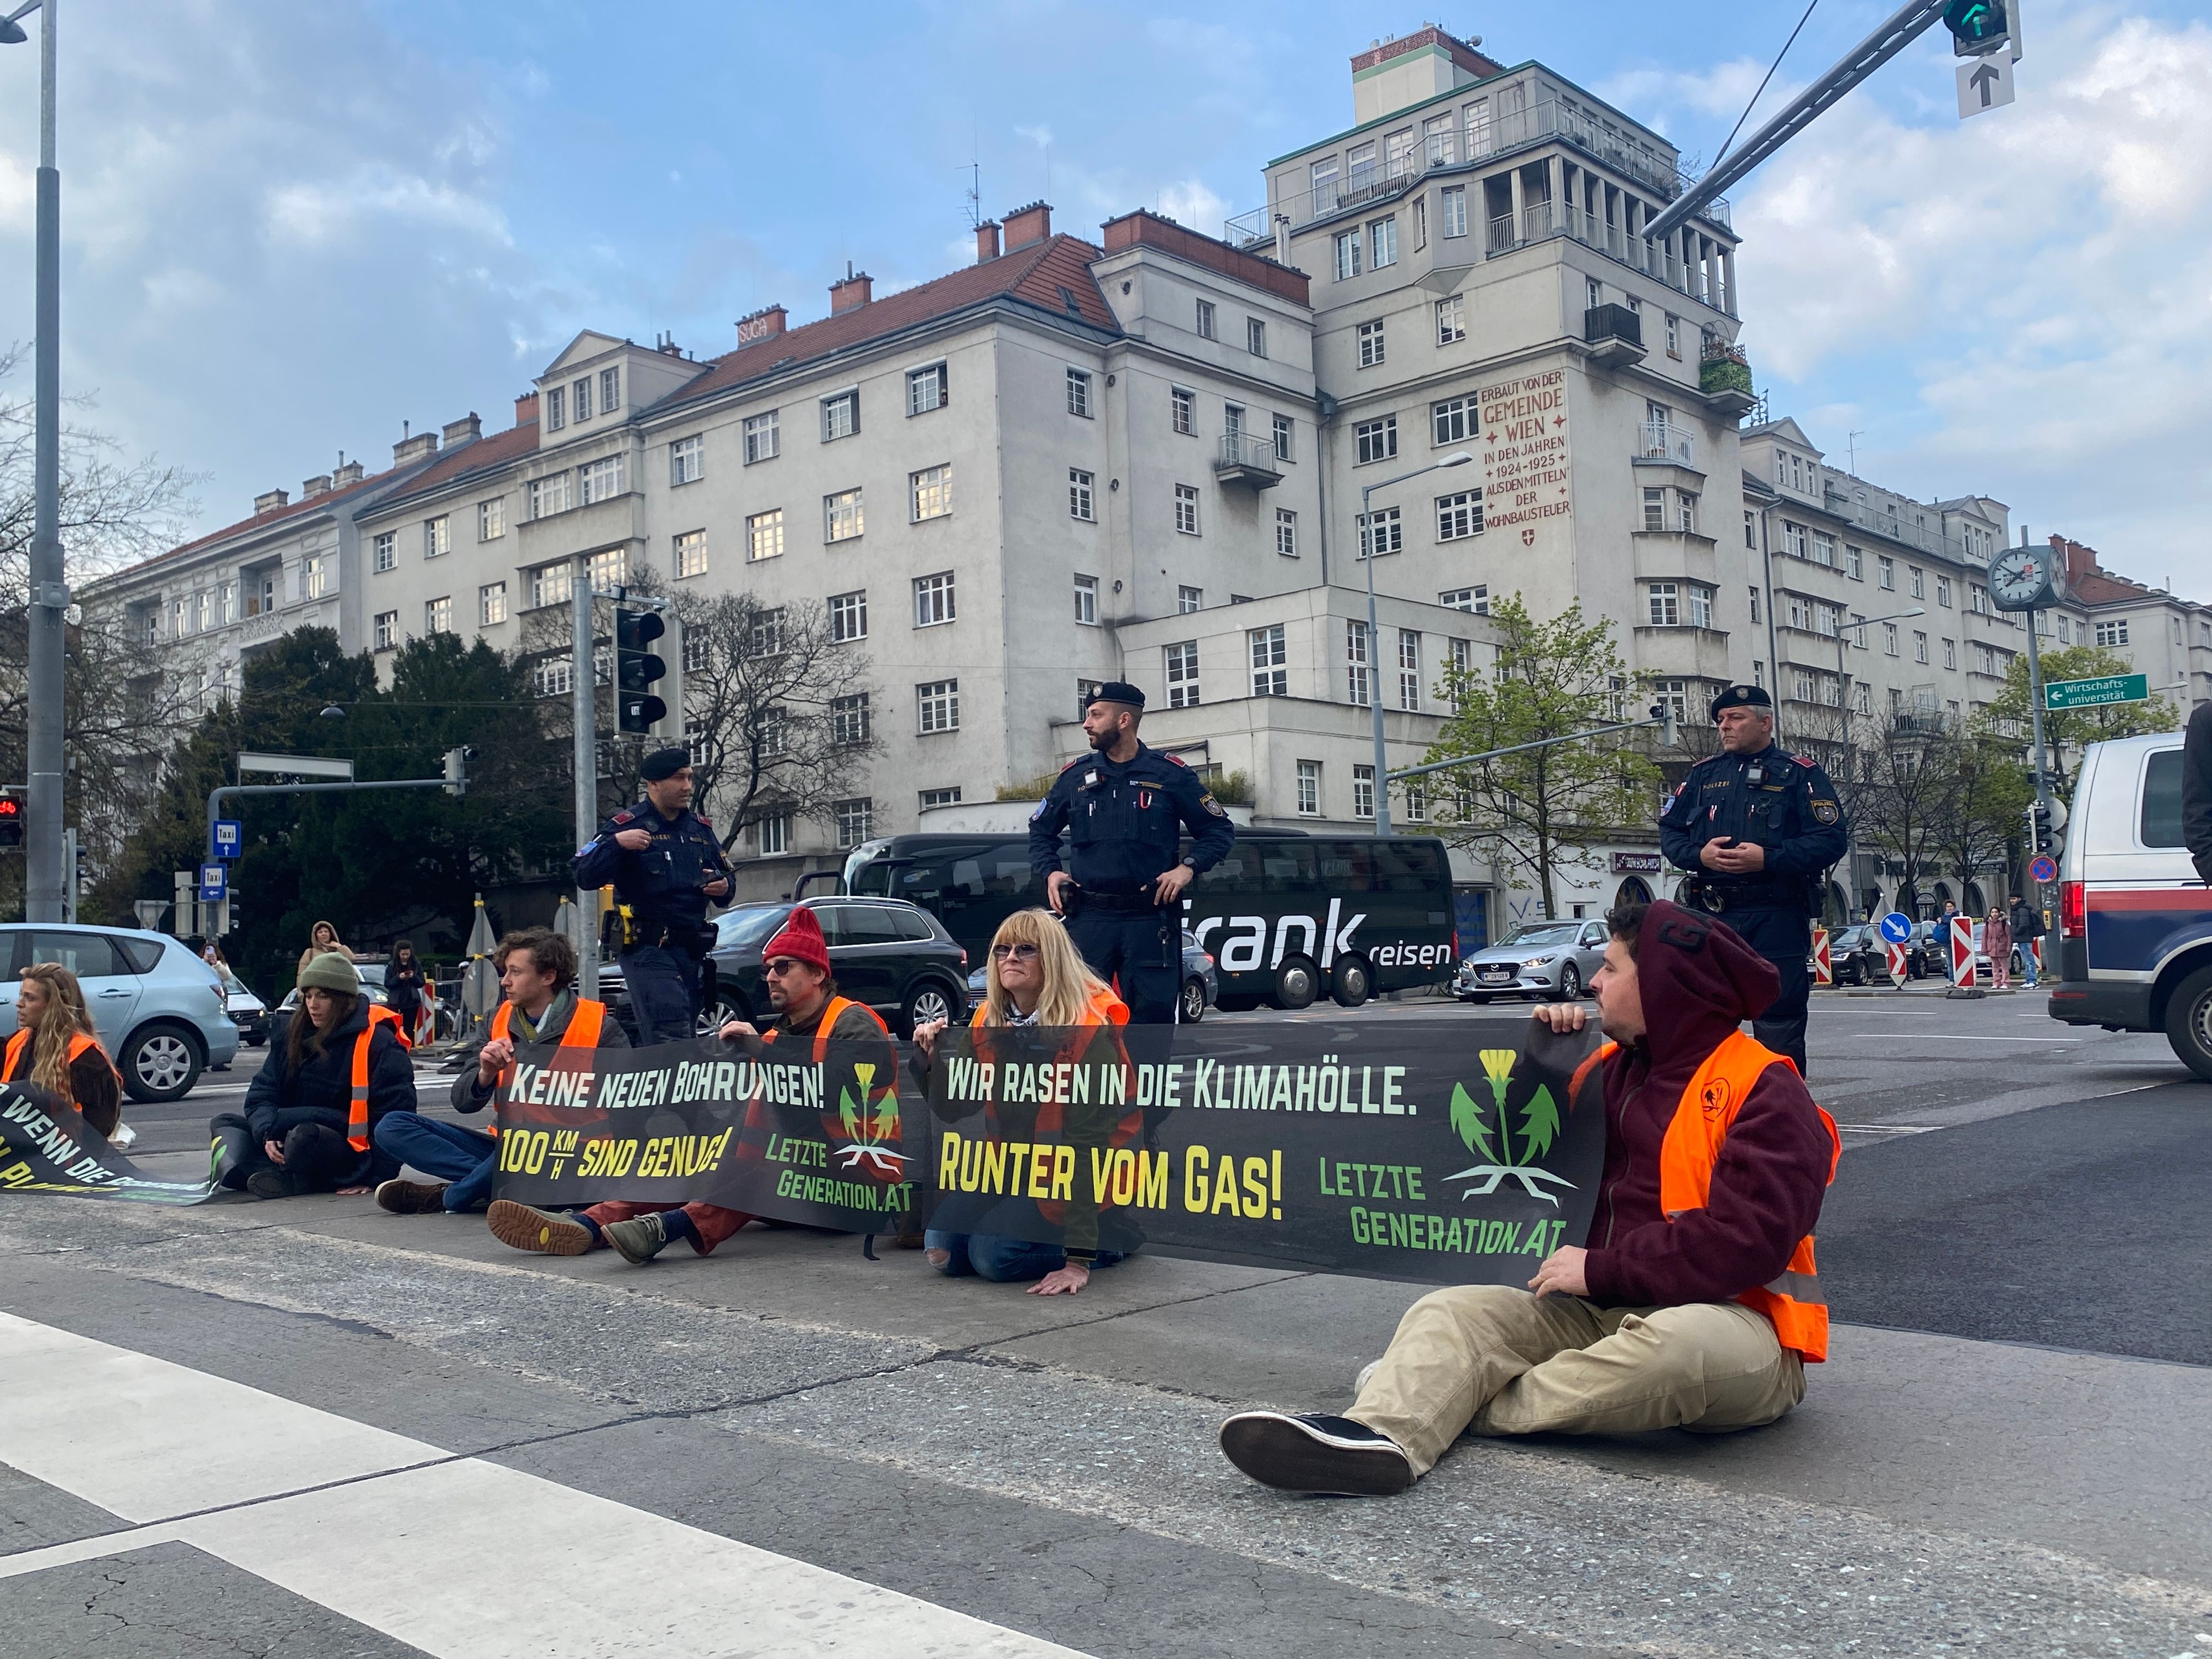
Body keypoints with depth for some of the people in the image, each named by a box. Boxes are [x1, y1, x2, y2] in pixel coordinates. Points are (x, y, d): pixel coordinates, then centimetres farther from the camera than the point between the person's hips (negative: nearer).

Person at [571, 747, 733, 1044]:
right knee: (673, 1045, -18)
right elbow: (585, 877, -10)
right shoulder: (627, 825, -2)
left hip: (692, 952, 7)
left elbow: (725, 876, 27)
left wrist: (724, 887, 3)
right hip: (648, 951, -7)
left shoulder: (701, 829, 16)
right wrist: (616, 843, -25)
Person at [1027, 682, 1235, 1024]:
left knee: (1153, 1012, -1)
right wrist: (1050, 871, 6)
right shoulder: (1075, 775, 11)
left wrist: (1188, 867, -6)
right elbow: (1041, 830, 24)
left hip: (1151, 920, -1)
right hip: (1088, 918, 2)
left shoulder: (1170, 774, 4)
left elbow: (1220, 830, 10)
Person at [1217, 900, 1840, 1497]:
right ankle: (1381, 1433, -45)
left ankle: (1461, 1400, -28)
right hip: (1602, 1315, 7)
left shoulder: (1765, 1091, -7)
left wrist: (1602, 1268, -17)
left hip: (1731, 1323, -6)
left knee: (1684, 1341, -41)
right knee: (1454, 1310, -14)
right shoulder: (1615, 1068, 16)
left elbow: (1746, 1239, -19)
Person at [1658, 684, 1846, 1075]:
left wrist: (1768, 859, -17)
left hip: (1776, 916, -4)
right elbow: (1669, 830, 14)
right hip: (1711, 914, 4)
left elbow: (1830, 840, -6)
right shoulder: (1703, 774, 16)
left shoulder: (1800, 775, 3)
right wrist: (1699, 855, -7)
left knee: (1779, 1026, 1)